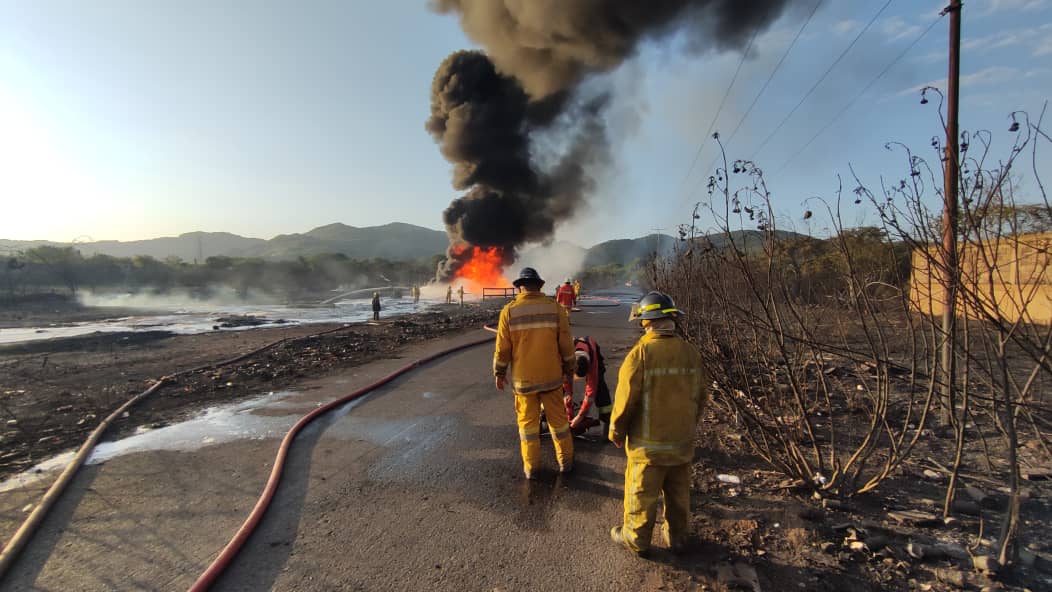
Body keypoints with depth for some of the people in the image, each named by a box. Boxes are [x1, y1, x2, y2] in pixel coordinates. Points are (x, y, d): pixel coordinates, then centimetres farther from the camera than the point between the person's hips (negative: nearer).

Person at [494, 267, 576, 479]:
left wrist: (499, 372, 8)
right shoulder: (555, 308, -8)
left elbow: (502, 347, -6)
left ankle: (530, 467, 22)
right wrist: (568, 368, 11)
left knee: (527, 421, 13)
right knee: (558, 419, 15)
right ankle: (565, 462, 28)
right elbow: (566, 343, -3)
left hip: (523, 378, -1)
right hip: (551, 376, 1)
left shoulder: (509, 310, -9)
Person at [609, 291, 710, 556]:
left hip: (648, 445, -5)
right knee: (678, 493, 22)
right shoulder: (691, 352, -4)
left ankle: (636, 539, 31)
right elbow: (701, 396, 6)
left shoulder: (641, 353, -21)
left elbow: (625, 399, -19)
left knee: (641, 494, 14)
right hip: (683, 442, 5)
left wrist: (616, 432, -3)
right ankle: (677, 537, 40)